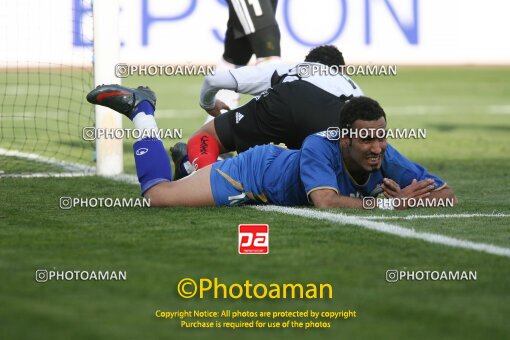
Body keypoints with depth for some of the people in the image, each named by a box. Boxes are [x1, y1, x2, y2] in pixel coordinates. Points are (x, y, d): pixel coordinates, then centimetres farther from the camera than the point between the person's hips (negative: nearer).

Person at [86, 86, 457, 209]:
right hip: (255, 173, -7)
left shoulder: (385, 159, -27)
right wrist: (391, 203, -56)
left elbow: (449, 197, -26)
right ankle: (141, 110, 16)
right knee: (158, 195, -4)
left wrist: (405, 197, -47)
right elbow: (325, 202, -56)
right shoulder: (320, 147, -41)